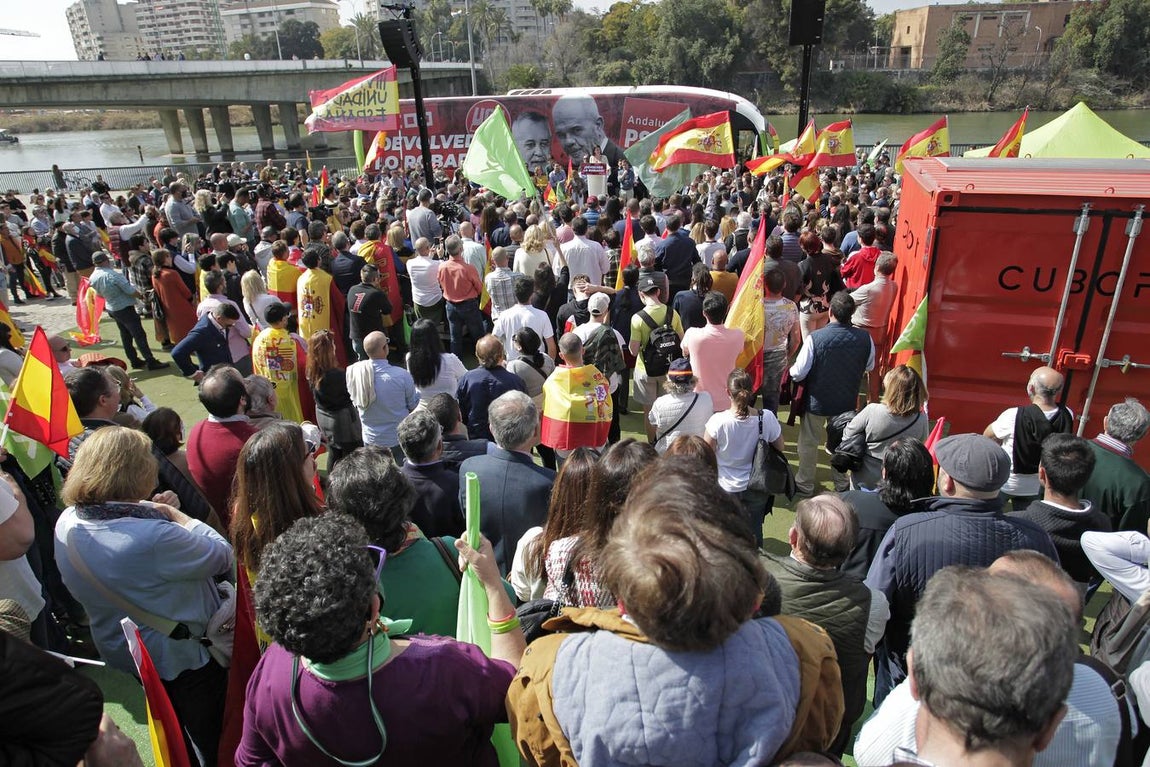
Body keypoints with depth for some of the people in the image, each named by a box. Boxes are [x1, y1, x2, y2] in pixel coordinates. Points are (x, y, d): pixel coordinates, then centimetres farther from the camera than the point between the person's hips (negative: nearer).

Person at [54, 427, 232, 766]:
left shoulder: (67, 523, -14)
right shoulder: (154, 538, -40)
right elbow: (223, 556, -26)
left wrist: (147, 511, -9)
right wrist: (176, 514, -17)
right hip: (180, 657, -7)